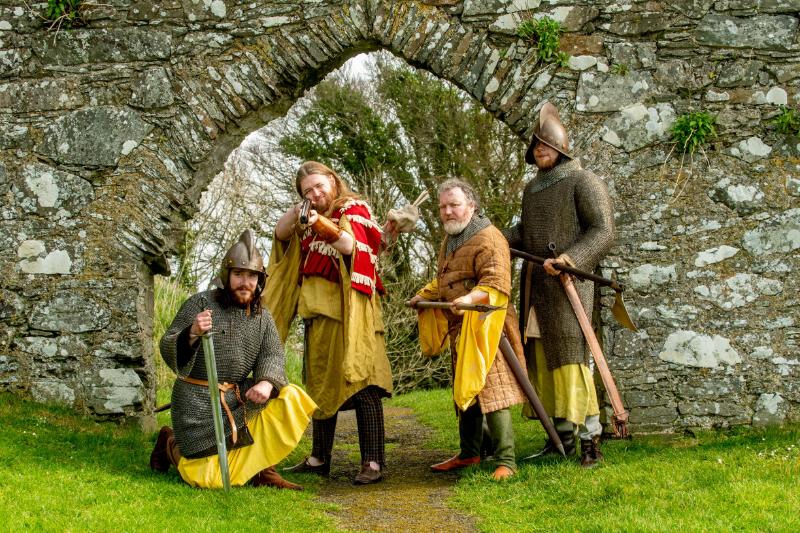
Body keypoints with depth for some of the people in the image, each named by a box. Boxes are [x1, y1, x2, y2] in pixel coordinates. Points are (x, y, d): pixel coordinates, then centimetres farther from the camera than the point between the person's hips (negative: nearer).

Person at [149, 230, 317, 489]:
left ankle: (261, 468, -1)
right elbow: (168, 349, -10)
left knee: (290, 399, -14)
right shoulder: (200, 303, -8)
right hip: (198, 401, -5)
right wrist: (192, 334, -32)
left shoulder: (262, 317, 7)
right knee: (210, 480, -11)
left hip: (239, 397, 5)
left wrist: (267, 383, -26)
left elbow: (273, 355, -4)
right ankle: (172, 445, 21)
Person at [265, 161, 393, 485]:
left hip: (347, 311, -8)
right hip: (318, 311, 8)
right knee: (320, 385, 11)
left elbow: (351, 245, -18)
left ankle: (373, 462, -14)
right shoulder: (311, 218, 19)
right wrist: (298, 208, -4)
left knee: (361, 384, -12)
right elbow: (280, 232, 11)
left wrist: (322, 224, -34)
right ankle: (319, 458, 18)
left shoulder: (353, 208, -1)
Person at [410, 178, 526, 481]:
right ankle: (469, 453, 28)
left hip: (483, 328, -9)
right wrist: (424, 296, 24)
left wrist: (470, 298, -39)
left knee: (490, 391, -13)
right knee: (463, 392, 16)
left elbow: (497, 284, -24)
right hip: (458, 330, 9)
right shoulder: (449, 241, 18)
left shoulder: (488, 239, -12)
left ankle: (506, 461, -10)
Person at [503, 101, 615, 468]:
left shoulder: (582, 181, -3)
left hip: (567, 284, -7)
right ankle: (561, 437, 12)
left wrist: (570, 258, -23)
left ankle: (590, 441, -10)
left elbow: (603, 232, -9)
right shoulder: (532, 189, 19)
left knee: (570, 358, -13)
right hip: (535, 285, 7)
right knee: (542, 361, 5)